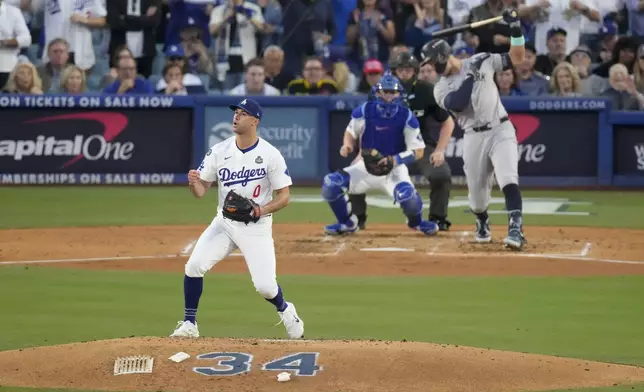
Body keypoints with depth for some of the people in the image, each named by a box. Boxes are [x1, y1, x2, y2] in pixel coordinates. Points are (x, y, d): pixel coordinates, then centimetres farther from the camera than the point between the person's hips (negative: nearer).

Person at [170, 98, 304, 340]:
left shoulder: (270, 155, -11)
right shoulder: (219, 151, -2)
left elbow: (284, 196, -8)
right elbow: (201, 191, -1)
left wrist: (262, 210, -26)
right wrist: (193, 183, -25)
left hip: (256, 226, -3)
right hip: (224, 222, 3)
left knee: (265, 285, -11)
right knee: (195, 265, -16)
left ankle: (285, 311, 25)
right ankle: (189, 324, -1)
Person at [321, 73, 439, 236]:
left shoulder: (407, 117, -15)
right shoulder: (364, 111, -11)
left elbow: (418, 151, -11)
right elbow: (351, 132, 7)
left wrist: (395, 160, -28)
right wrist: (347, 145, -17)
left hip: (395, 168, -3)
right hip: (367, 166, 3)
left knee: (406, 195, -34)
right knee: (330, 184, -16)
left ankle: (416, 222, 4)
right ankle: (347, 223, 12)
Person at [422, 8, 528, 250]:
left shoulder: (482, 61, 4)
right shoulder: (441, 88, 2)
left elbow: (517, 58, 6)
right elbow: (456, 104, -19)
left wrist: (516, 30, -8)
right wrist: (471, 76, -16)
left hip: (501, 130, -2)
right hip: (474, 137, 2)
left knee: (508, 180, -22)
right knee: (476, 192, 7)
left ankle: (516, 229, -31)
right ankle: (482, 225, 38)